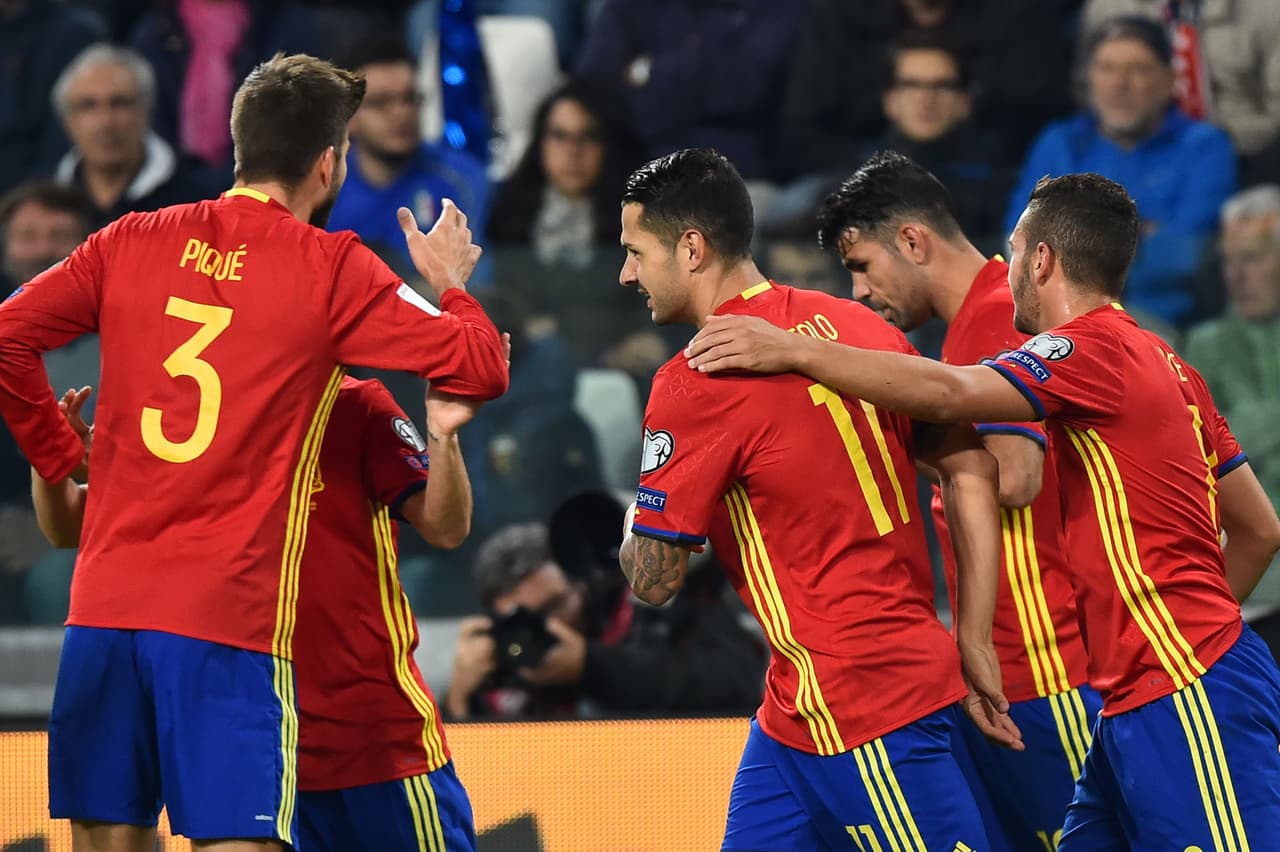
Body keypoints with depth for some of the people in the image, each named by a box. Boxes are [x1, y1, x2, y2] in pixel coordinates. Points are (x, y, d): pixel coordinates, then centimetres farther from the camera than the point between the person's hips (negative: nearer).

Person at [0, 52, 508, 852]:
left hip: (104, 603, 5)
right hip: (230, 619, -4)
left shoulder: (134, 240, 9)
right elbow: (482, 368, -1)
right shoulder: (331, 269, -2)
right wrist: (450, 284, 18)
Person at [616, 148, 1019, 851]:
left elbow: (653, 580, -9)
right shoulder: (853, 325, 10)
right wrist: (973, 642, 12)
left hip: (857, 707, -9)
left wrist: (636, 522, 14)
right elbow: (972, 472, 9)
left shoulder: (696, 384, -13)